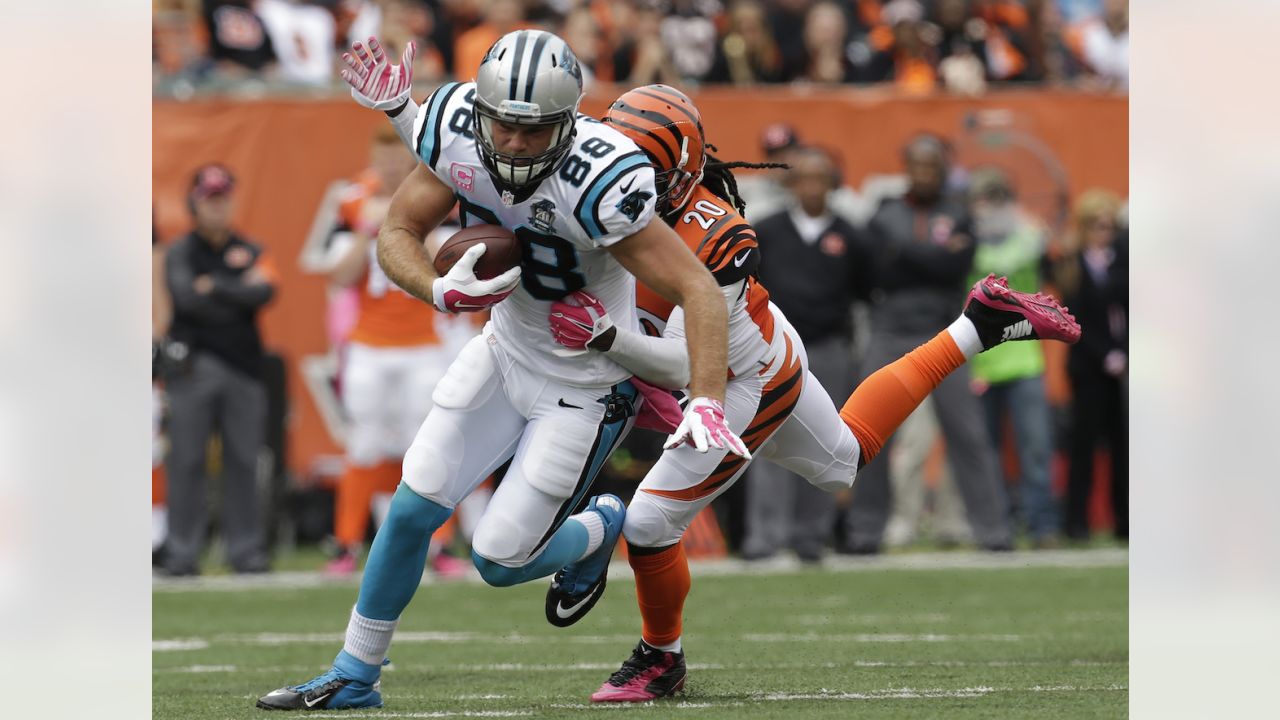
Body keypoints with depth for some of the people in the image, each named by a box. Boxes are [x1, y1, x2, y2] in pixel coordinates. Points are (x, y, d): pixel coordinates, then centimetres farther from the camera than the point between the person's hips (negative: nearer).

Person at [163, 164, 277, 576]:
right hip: (193, 367, -2)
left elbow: (264, 293, -5)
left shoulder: (249, 253, 13)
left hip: (242, 367, 2)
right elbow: (186, 296, -11)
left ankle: (245, 548, 5)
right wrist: (240, 291, -5)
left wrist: (214, 286, -7)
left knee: (243, 461, 1)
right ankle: (182, 552, -3)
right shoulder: (180, 254, 7)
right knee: (186, 461, -5)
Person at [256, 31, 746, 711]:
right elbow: (396, 233, -8)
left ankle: (599, 529, 32)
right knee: (413, 509, 2)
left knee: (500, 559, -1)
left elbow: (698, 289, -32)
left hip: (584, 388, -5)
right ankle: (353, 677, 19)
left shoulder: (600, 182, -35)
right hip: (505, 349, 5)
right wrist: (439, 291, -29)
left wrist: (706, 404, -42)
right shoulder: (460, 129, -18)